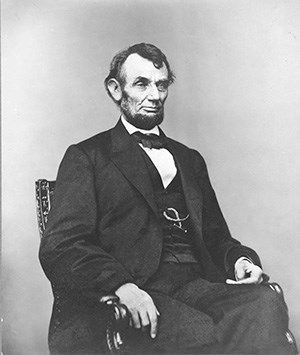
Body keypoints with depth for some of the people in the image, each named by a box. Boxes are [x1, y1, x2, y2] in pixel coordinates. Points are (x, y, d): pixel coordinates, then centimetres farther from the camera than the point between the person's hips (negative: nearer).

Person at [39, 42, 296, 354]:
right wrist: (122, 285, -22)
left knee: (266, 303, -26)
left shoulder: (190, 159, 25)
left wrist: (239, 258, 2)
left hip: (197, 285, 5)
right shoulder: (86, 156, 7)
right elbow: (59, 247, -4)